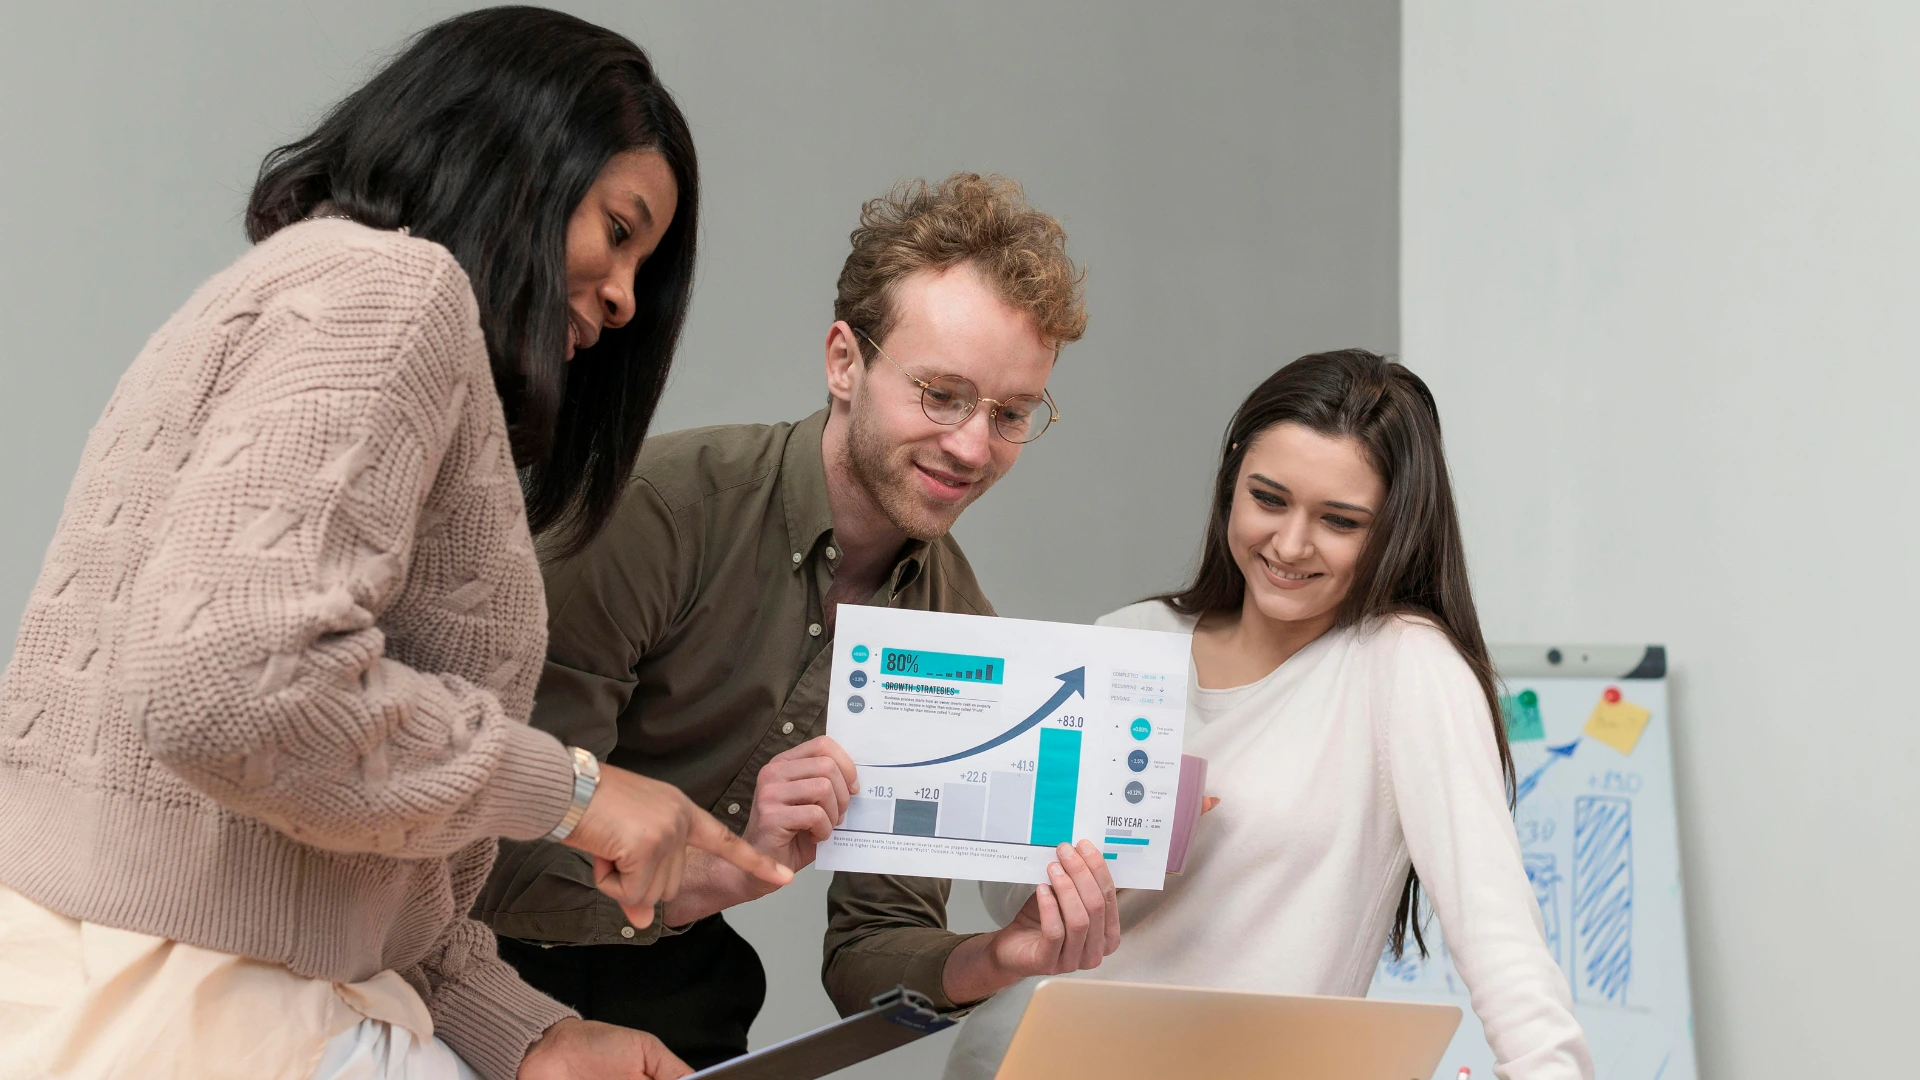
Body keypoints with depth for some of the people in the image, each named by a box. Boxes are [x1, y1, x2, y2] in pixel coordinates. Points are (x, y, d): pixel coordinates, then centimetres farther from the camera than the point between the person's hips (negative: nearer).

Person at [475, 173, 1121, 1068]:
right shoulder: (656, 511, -19)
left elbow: (871, 952, 1)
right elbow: (488, 853, -21)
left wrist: (996, 961, -18)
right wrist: (726, 872, -33)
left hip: (673, 995, 4)